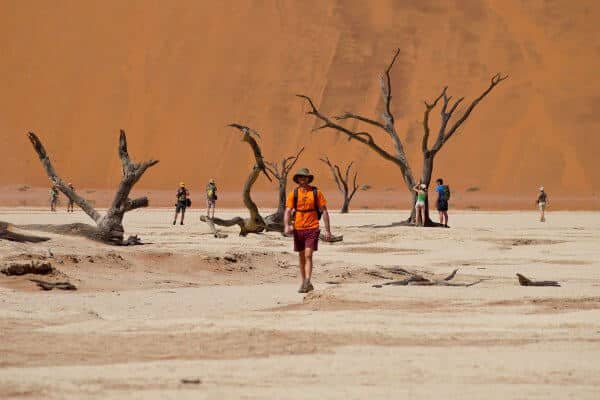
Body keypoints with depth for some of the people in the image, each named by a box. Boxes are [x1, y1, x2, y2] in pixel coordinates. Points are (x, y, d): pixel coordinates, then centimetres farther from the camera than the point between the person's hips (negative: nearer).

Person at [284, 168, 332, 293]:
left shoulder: (316, 192, -1)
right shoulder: (293, 193, 2)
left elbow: (324, 211, 2)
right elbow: (287, 211, -3)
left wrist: (327, 230, -1)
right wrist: (286, 226, -21)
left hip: (312, 228, -3)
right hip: (298, 229, 3)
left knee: (308, 255, -14)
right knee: (301, 256, 11)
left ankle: (307, 282, -21)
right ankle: (305, 283, 21)